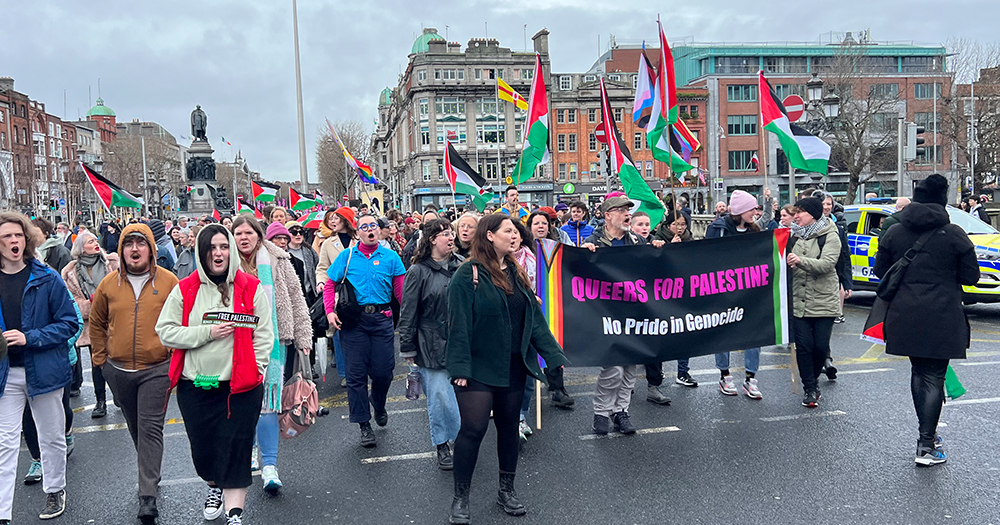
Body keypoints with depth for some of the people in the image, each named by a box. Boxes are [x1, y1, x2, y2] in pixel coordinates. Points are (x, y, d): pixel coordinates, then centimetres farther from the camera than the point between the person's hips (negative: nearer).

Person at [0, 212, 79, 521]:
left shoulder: (47, 278, -8)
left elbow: (70, 323, -8)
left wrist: (29, 338, -19)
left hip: (44, 369, -1)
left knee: (51, 437, 15)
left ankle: (55, 490, 35)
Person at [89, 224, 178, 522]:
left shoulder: (168, 282, -5)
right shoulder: (108, 283, 3)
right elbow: (96, 322, 14)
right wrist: (100, 358, 11)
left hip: (157, 369, -4)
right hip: (118, 370, 4)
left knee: (150, 428, -6)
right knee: (135, 426, 17)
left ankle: (148, 495, -4)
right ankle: (151, 473, 38)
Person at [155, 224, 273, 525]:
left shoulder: (251, 288, -1)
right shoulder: (184, 290, 2)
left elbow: (264, 335, -1)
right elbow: (165, 331, -2)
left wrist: (255, 372, -8)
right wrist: (206, 333, -14)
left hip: (240, 385, -2)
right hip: (195, 386, 2)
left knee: (235, 449, -1)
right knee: (203, 446, 16)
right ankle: (214, 487, 45)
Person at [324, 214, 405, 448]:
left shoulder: (390, 257, 5)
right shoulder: (347, 256, 6)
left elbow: (401, 291, 1)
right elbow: (330, 285, 8)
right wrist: (330, 311, -6)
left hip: (382, 319, 0)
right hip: (353, 320, 0)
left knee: (383, 371, 2)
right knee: (357, 373, 2)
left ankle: (379, 406, 34)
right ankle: (364, 424, 13)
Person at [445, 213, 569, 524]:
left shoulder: (516, 274, 10)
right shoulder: (469, 274, -10)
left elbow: (535, 320, 9)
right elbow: (459, 324, -15)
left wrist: (556, 357, 4)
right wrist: (459, 368, -20)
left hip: (513, 366, 6)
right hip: (479, 367, -6)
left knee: (509, 426, 14)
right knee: (474, 428, -5)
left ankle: (507, 490, 30)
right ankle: (460, 498, 12)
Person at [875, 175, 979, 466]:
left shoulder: (895, 233, 2)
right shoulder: (953, 234, -7)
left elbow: (880, 270, 9)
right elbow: (971, 276, -2)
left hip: (904, 316, 4)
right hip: (941, 317, -3)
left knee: (918, 371, 19)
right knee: (934, 378, 1)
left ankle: (926, 433, 28)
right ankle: (926, 447, -1)